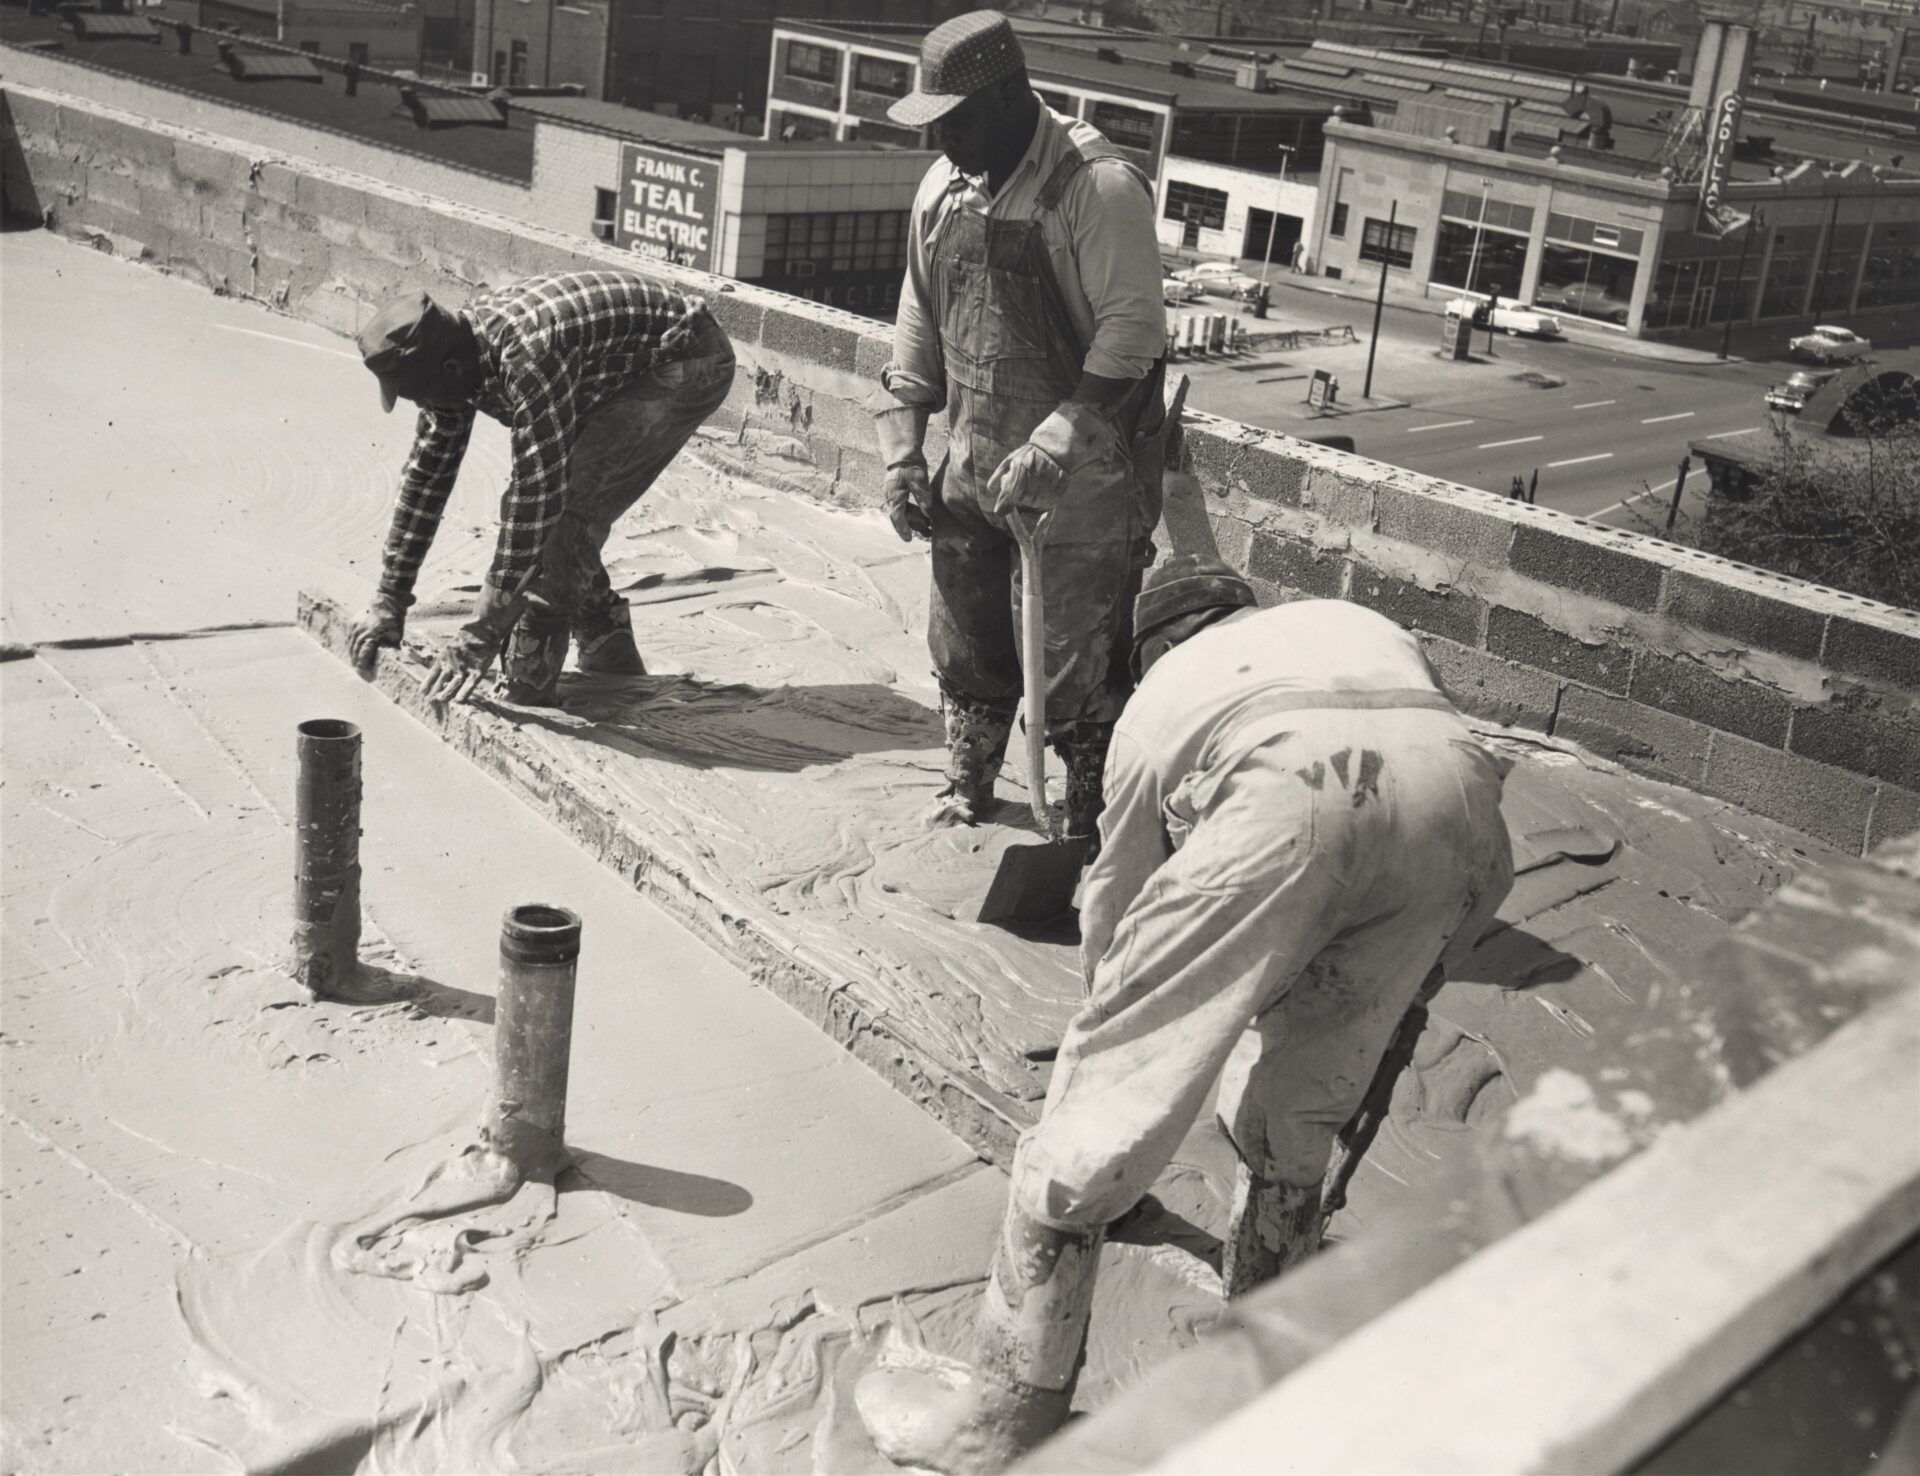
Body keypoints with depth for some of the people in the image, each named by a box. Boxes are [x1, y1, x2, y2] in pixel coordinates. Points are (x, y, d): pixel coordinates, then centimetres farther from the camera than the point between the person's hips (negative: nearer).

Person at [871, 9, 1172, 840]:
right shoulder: (944, 187, 6)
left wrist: (1051, 447, -25)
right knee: (964, 645, 17)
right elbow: (918, 328, 13)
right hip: (974, 471, 7)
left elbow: (1132, 333, -20)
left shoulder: (1100, 187, -17)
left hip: (1084, 482, -7)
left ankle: (1093, 827, 16)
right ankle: (966, 792, 38)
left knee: (1075, 666, -1)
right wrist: (902, 451, 7)